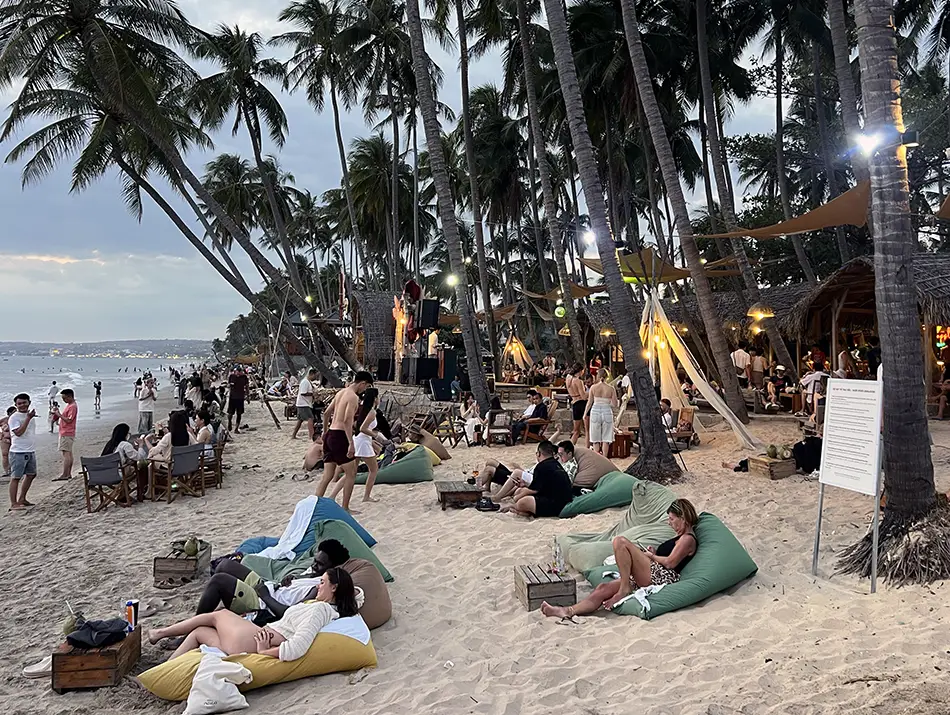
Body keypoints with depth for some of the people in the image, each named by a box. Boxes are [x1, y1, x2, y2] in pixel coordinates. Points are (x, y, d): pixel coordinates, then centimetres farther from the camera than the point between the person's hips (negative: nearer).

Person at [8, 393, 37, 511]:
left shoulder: (31, 415, 13)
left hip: (31, 451, 9)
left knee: (31, 475, 16)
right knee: (16, 477, -5)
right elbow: (19, 432, -23)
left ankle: (22, 499, 28)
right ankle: (13, 504, -3)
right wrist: (28, 418, -23)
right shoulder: (14, 417, -12)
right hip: (18, 452, -8)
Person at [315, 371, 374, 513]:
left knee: (327, 476, 11)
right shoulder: (353, 397, -12)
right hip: (339, 437, -9)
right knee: (351, 473, 4)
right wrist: (351, 443, -24)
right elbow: (347, 420, -22)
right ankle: (345, 509, 8)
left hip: (329, 434, 9)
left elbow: (327, 413, 23)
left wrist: (325, 431, 35)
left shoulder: (341, 392, 15)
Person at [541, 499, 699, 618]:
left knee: (620, 541, -21)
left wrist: (652, 556, 4)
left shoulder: (688, 539, -1)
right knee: (604, 588, -12)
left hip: (662, 577, -9)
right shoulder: (680, 537, 29)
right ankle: (569, 611, -25)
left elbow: (670, 563, -12)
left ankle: (624, 589, -18)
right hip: (650, 578, 9)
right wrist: (655, 554, 10)